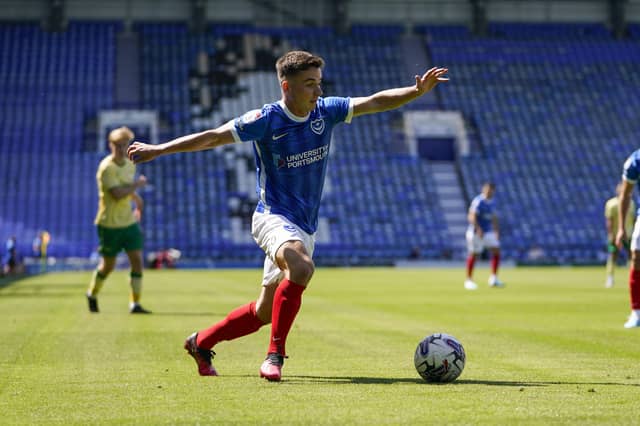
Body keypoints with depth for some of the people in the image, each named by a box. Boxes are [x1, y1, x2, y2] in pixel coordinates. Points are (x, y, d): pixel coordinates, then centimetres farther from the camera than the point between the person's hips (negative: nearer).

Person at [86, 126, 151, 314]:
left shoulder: (130, 165, 7)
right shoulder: (107, 167, -18)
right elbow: (117, 194, -28)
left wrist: (137, 198, 25)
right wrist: (137, 184, -18)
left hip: (129, 221, 6)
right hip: (110, 224, -6)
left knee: (137, 260, -6)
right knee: (108, 265, 7)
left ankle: (135, 304, -3)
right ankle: (92, 294, 33)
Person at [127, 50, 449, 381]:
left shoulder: (326, 111, 2)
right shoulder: (266, 119, -12)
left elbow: (376, 102, 4)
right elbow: (213, 137, -10)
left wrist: (417, 91, -10)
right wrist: (158, 150, -12)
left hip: (305, 227, 6)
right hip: (273, 216, -6)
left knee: (264, 311, 10)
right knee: (302, 267, -37)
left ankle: (201, 343, 32)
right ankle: (275, 355, -28)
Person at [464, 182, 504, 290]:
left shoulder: (491, 202, 10)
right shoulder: (478, 201, -15)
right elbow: (471, 217, -23)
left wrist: (496, 230, 18)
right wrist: (478, 229, -33)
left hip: (489, 232, 8)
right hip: (476, 233, -8)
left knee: (496, 251, -2)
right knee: (473, 255, -2)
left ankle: (493, 278, 3)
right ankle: (468, 280, 8)